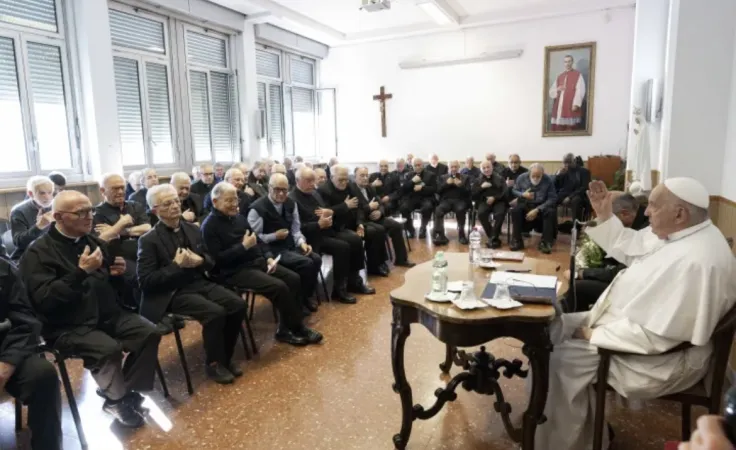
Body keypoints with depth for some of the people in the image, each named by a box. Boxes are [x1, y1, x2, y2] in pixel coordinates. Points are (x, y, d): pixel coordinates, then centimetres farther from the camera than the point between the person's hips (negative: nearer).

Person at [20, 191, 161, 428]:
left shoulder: (94, 241, 12)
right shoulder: (38, 252, -9)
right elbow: (44, 299, -21)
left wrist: (116, 273, -1)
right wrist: (81, 272, -26)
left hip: (108, 314, 6)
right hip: (68, 326, -6)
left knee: (149, 333, -14)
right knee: (109, 349, -30)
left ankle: (129, 392, 1)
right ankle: (117, 398, 1)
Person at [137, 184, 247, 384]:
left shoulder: (193, 229, 9)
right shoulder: (149, 240, -8)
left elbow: (210, 261, 15)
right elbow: (145, 281, -12)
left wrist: (200, 261, -8)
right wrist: (176, 265, -19)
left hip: (200, 283, 6)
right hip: (172, 292, -6)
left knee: (238, 305, -15)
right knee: (215, 313, -28)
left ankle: (225, 356, 5)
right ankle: (214, 363, -3)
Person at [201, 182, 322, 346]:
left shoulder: (239, 217, 13)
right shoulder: (209, 226, -10)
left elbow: (258, 240, 19)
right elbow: (217, 259, -18)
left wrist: (269, 257, 3)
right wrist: (244, 246, -20)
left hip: (257, 261, 8)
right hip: (234, 271, -8)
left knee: (293, 279, -6)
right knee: (279, 287, -23)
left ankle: (286, 329, 0)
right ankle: (297, 329, -2)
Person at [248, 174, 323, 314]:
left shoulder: (291, 204, 7)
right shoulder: (258, 208, -14)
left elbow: (296, 229, 11)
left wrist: (302, 242, -8)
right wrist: (275, 236, -19)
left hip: (291, 246, 7)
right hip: (271, 249, -7)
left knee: (316, 259, -16)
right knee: (306, 263, -25)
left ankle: (307, 296, 6)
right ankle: (299, 300, -2)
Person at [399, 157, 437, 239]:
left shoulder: (431, 175, 11)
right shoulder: (409, 175, 19)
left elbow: (434, 189, -1)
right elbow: (403, 189, 7)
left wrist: (422, 188, -14)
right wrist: (412, 181, -8)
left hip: (425, 198, -2)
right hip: (412, 198, 2)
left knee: (428, 207, -37)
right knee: (403, 207, -30)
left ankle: (423, 229, -15)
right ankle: (410, 229, -10)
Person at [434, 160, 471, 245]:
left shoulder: (466, 177, 17)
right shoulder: (443, 177, 22)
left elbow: (469, 191, 4)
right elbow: (437, 190, 10)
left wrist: (460, 185, -9)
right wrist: (446, 183, -3)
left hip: (460, 200, -1)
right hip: (446, 200, 1)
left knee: (460, 209, -37)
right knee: (438, 210, -32)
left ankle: (461, 234, -24)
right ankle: (439, 235, -33)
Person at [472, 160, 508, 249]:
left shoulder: (499, 178, 15)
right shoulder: (478, 180, 19)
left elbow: (504, 192, 3)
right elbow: (472, 194, 7)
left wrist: (494, 198, -13)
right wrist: (481, 187, -8)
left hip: (498, 201, -1)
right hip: (484, 201, 1)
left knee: (500, 213, -34)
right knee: (481, 213, -32)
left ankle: (493, 238, -26)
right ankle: (492, 237, -22)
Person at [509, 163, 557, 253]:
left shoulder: (548, 180, -11)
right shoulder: (522, 177, -4)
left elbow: (552, 198, -15)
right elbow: (513, 191, 6)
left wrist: (537, 210, -25)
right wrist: (522, 194, -17)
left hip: (541, 206, -1)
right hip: (525, 204, 1)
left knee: (551, 212, -32)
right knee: (515, 210, -30)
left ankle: (545, 242, -20)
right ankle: (517, 241, -18)